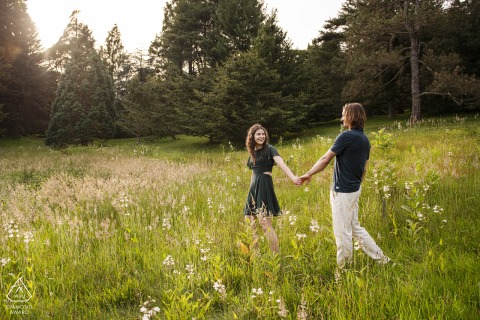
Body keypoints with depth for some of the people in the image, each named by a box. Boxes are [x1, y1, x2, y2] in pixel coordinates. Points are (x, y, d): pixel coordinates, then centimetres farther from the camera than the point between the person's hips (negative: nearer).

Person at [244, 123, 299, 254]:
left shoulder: (269, 149, -5)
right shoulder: (252, 152, 15)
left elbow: (281, 163, -22)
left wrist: (292, 177, -39)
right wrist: (251, 189, 18)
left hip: (264, 186, -7)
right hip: (254, 187, 7)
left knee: (264, 223, -15)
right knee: (251, 223, 9)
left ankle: (277, 257, -11)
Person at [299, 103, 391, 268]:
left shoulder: (346, 136, -17)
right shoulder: (365, 140, 9)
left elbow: (325, 159, -13)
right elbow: (364, 169, 15)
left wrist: (309, 174, -3)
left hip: (342, 192, -9)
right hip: (355, 189, 9)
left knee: (343, 232, 3)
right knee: (355, 228, 21)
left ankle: (344, 269, 14)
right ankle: (381, 258, 25)